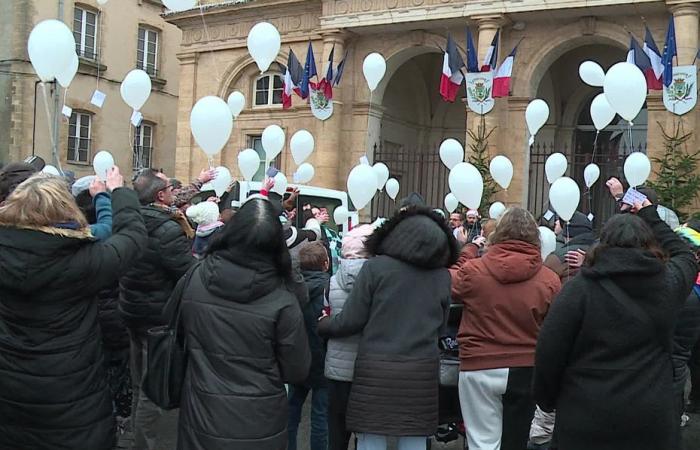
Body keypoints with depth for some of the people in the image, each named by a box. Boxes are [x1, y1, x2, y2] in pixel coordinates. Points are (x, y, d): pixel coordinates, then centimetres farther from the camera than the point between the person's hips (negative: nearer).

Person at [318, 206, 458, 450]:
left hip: (376, 368, -3)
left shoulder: (376, 267, -6)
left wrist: (323, 325, 15)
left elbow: (351, 321, -4)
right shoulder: (442, 276, 3)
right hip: (422, 369, 3)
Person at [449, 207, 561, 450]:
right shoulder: (550, 279, -10)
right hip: (525, 369, 1)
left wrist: (470, 250, 19)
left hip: (479, 368, -1)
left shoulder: (473, 269, -11)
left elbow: (451, 285, 11)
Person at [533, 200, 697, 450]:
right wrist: (651, 216, 31)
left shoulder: (580, 287, -12)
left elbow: (549, 350, -12)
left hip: (587, 419, -3)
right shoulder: (669, 283, -2)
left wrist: (546, 399, 4)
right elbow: (685, 256, 23)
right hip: (653, 419, 3)